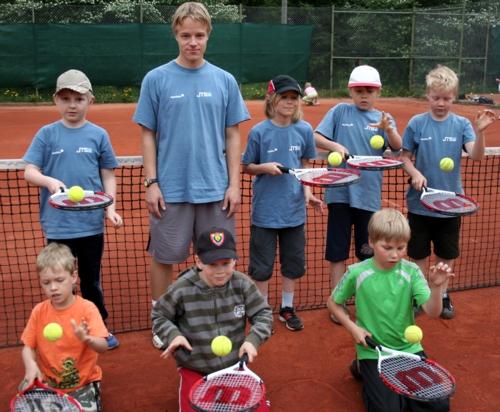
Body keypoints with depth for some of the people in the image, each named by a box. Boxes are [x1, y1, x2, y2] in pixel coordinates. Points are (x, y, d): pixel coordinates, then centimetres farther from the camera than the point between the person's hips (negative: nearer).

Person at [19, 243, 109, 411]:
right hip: (47, 381, 3)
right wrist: (30, 365, -21)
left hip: (82, 382, -3)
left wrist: (87, 339, -43)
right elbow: (28, 346, 1)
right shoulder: (39, 311, -2)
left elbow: (103, 346, -21)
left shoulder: (87, 308, -14)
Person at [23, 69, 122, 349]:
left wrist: (111, 208, -8)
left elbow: (108, 176, 5)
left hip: (91, 224, 0)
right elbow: (29, 172, -3)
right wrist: (50, 181, -24)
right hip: (58, 225, 0)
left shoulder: (98, 135, 1)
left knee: (92, 279, 15)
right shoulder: (47, 134, 0)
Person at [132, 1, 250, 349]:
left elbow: (233, 136, 6)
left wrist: (234, 184, 0)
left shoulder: (225, 81, 5)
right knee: (164, 258, 9)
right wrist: (151, 182, -5)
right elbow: (148, 135, 2)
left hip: (216, 189, 2)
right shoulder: (156, 79, 0)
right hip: (170, 190, -1)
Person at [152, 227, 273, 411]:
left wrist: (253, 339, -22)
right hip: (195, 370, -2)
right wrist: (173, 335, -20)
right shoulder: (181, 290, -18)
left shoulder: (242, 284, -13)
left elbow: (263, 314, -4)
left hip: (235, 365, 2)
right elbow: (159, 316, -1)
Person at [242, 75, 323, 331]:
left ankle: (287, 308, 33)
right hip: (265, 210, -3)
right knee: (262, 265, 7)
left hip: (295, 209, 3)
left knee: (293, 262, 14)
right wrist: (265, 168, -19)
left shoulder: (304, 130, -1)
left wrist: (308, 192, -3)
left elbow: (305, 166, 10)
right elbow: (247, 167, 0)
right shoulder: (259, 132, -9)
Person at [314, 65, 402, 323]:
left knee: (367, 252, 11)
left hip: (369, 195, 1)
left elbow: (397, 147, -10)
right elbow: (316, 138, -3)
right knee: (337, 250, 5)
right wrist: (335, 146, -22)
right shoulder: (340, 112, 2)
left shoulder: (383, 118, 5)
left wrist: (389, 130, -30)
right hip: (340, 192, -1)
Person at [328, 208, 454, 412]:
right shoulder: (357, 273, -13)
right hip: (372, 351, -2)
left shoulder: (411, 271, -9)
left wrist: (436, 287, -37)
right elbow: (333, 303, 3)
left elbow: (433, 312, -18)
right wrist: (353, 328, -10)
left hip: (408, 348, 3)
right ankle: (364, 369, 13)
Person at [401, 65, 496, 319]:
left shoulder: (461, 124, -4)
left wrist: (479, 132, -32)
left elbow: (476, 156, -15)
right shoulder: (416, 123, -6)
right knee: (419, 253, 11)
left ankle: (441, 294, 33)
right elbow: (405, 157, 0)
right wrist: (414, 173, -19)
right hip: (420, 202, -1)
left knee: (447, 254, 15)